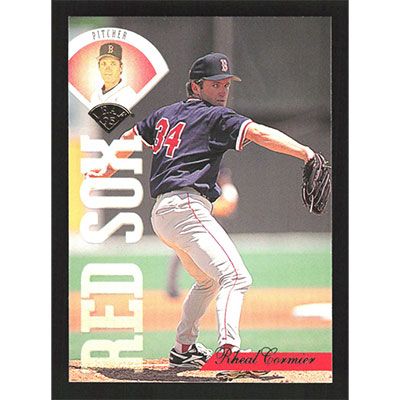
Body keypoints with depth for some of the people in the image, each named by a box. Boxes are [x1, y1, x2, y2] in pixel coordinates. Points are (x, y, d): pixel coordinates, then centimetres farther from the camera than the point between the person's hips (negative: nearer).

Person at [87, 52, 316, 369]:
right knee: (235, 277, -22)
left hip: (161, 213, 9)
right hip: (187, 207, -9)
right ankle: (229, 348, -42)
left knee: (208, 280, 29)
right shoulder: (215, 116, -2)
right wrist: (304, 152, -29)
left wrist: (108, 171, 54)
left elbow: (130, 137, 36)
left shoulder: (165, 114, 21)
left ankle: (183, 349, 33)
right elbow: (258, 133, -17)